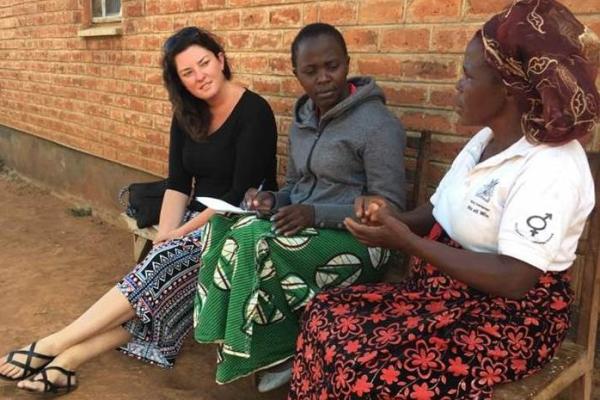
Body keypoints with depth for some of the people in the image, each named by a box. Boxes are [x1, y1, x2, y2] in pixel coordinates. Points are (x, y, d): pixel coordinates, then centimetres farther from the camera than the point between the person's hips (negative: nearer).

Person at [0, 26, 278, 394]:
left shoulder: (253, 112, -13)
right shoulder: (187, 114, 7)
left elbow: (243, 192, -18)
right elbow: (177, 184, 3)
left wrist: (183, 231, -18)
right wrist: (165, 235, -12)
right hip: (198, 219, 6)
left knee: (161, 269, -27)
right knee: (155, 285, -22)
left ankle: (52, 346, -21)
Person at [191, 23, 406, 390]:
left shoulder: (378, 124, -13)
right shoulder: (302, 119, 10)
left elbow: (388, 208, -16)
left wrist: (315, 213, -26)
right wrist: (272, 200, -6)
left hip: (356, 240, -7)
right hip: (306, 226, 7)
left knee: (255, 242, -29)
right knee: (226, 224, -17)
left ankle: (283, 352, -5)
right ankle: (246, 347, -5)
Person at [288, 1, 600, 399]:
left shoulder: (552, 168, -22)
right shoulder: (486, 139, 8)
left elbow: (513, 279, -28)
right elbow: (440, 210, 14)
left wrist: (406, 242, -25)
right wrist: (395, 218, -9)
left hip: (510, 315, -8)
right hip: (445, 290, 9)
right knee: (325, 314, -5)